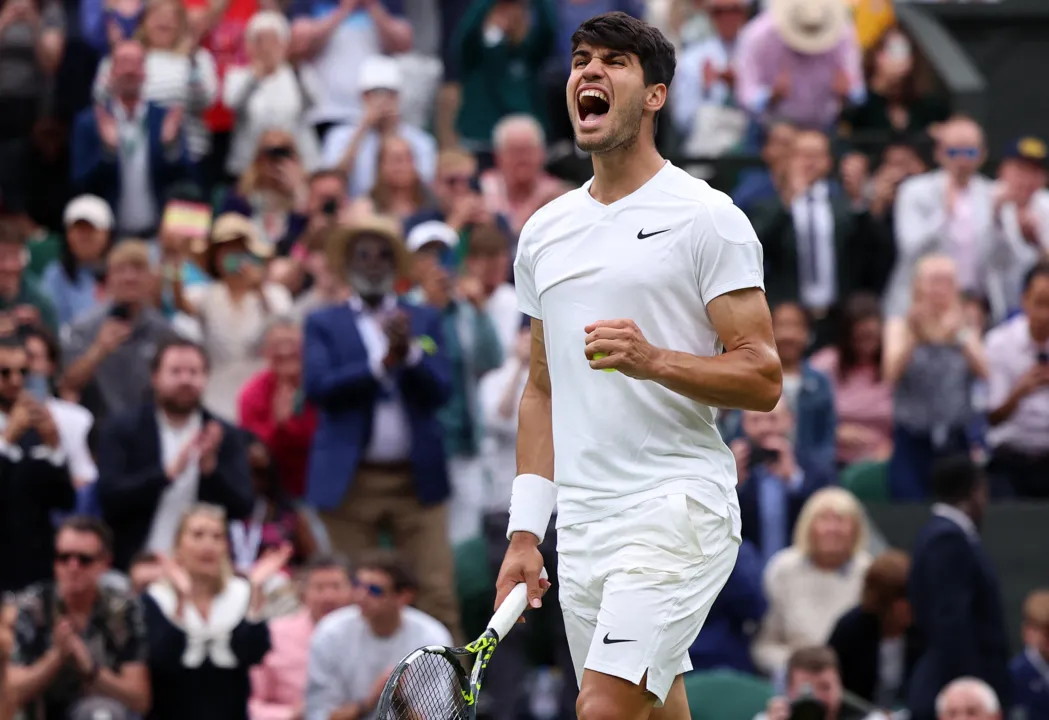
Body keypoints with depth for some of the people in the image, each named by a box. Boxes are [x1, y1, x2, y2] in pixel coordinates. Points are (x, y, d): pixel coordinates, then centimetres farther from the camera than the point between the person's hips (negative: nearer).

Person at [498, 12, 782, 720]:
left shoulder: (707, 217, -4)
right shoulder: (544, 231, 15)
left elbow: (763, 377, -8)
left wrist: (654, 361, -24)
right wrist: (525, 533, 14)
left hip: (680, 508, -6)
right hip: (582, 525, 6)